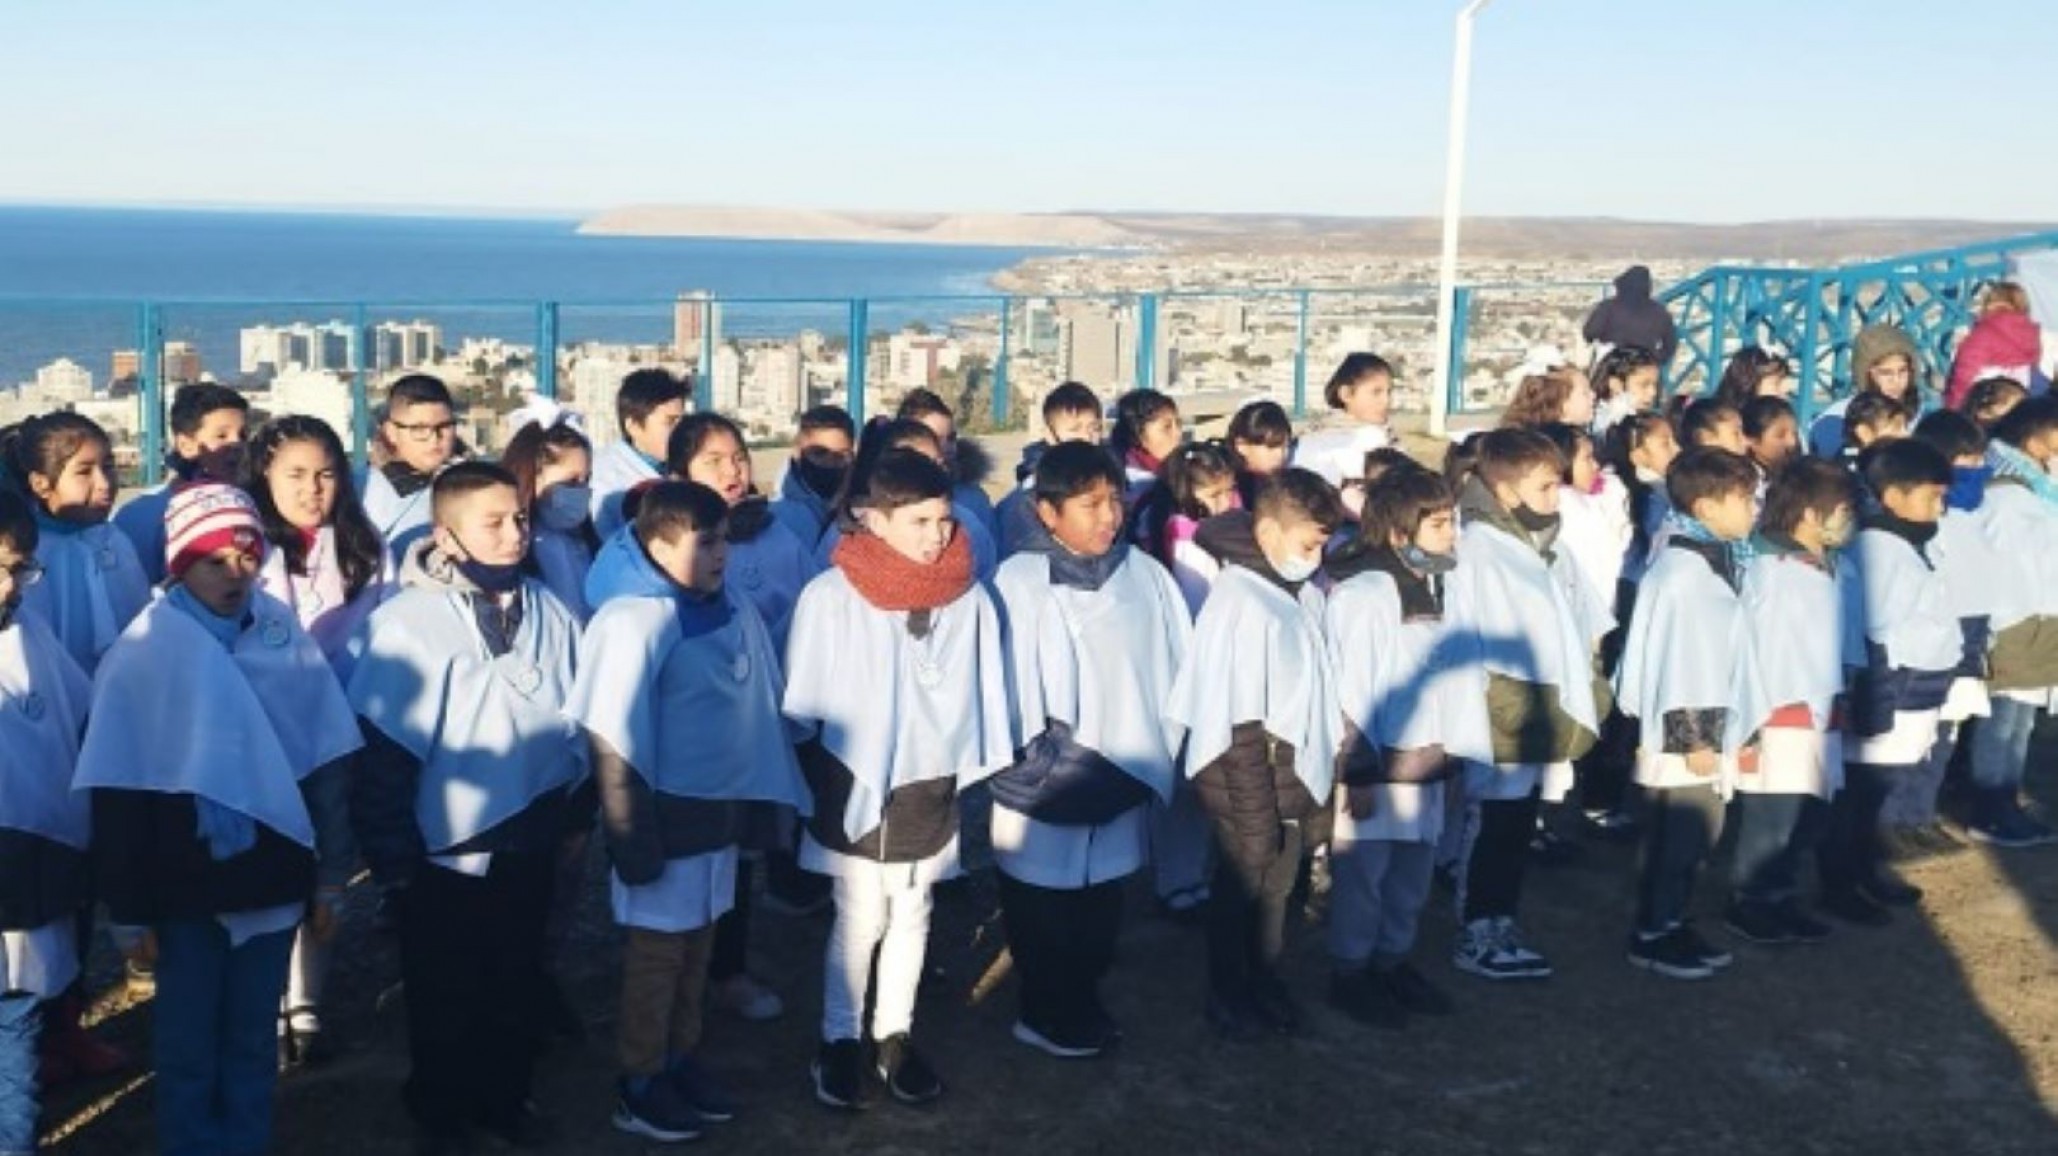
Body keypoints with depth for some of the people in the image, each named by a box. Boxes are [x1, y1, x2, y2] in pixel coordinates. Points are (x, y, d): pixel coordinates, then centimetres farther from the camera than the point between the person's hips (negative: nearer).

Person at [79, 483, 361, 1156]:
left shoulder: (285, 636, -3)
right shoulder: (143, 654, -10)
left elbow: (327, 764, 3)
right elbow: (117, 796, -7)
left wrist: (330, 876, 4)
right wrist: (128, 911, -6)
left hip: (271, 875, 2)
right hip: (186, 885, -2)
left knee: (255, 1037, 16)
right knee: (189, 1043, 12)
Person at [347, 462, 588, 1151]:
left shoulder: (547, 612, -2)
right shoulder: (408, 622, -17)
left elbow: (577, 713, 11)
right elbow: (384, 751, -14)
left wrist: (571, 803, 12)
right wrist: (393, 857, -10)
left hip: (529, 842, 4)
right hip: (446, 847, -4)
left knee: (516, 984, 19)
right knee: (445, 993, 13)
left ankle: (506, 1099, 38)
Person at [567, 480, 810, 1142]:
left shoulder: (734, 612, 1)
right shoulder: (633, 622, -20)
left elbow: (761, 710, 9)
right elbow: (614, 741, -18)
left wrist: (765, 800, 11)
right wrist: (633, 841, -17)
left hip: (721, 808, 6)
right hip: (668, 816, -6)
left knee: (698, 944, 19)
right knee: (657, 952, 7)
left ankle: (681, 1061, 35)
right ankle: (639, 1086, 22)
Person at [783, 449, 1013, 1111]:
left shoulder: (969, 598, -7)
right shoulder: (830, 596, -13)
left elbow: (985, 693, 3)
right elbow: (801, 700, -4)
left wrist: (979, 769, 5)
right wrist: (809, 782, 0)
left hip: (930, 785, 3)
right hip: (853, 784, -2)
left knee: (911, 915, 14)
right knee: (858, 918, 5)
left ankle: (895, 1036, 29)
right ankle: (840, 1041, 22)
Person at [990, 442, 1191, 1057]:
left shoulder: (1145, 574, 0)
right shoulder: (1018, 581, -13)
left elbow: (1176, 667, 4)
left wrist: (1155, 753, 0)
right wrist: (1041, 756, -13)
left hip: (1120, 784, 4)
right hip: (1042, 788, -4)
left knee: (1100, 911, 19)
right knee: (1042, 914, 9)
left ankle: (1082, 1006, 38)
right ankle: (1048, 1016, 28)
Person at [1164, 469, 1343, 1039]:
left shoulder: (1304, 591, 2)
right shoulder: (1240, 600, -21)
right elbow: (1240, 721, -19)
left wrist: (1316, 778, 12)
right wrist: (1255, 813, -16)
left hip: (1298, 772, 6)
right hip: (1250, 777, -6)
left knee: (1276, 887, 19)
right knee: (1241, 890, 11)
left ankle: (1265, 981, 37)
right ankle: (1228, 996, 29)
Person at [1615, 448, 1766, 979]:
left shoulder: (1719, 560, 12)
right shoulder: (1681, 569, -19)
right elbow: (1676, 656, -21)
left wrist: (1731, 728, 17)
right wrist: (1692, 735, -20)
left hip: (1710, 726, 10)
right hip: (1683, 735, -10)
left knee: (1698, 831, 15)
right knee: (1676, 834, 0)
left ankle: (1675, 925, 26)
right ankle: (1652, 936, 11)